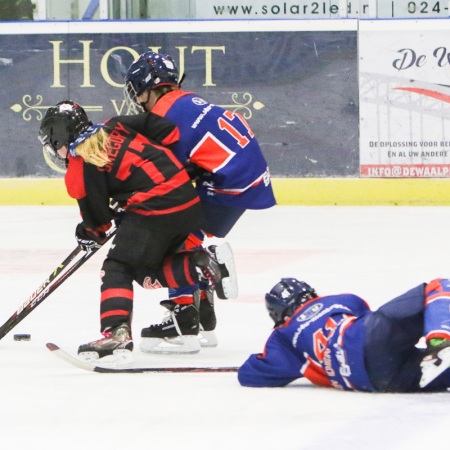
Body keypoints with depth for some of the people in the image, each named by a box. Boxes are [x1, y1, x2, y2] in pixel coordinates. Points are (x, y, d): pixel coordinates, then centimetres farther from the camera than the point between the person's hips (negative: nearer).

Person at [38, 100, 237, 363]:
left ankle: (116, 334, -15)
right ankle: (204, 265, 2)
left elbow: (97, 215, 5)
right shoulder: (114, 127, 16)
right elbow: (166, 129, 13)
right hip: (189, 200, 8)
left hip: (155, 206, -8)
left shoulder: (80, 166, -2)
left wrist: (91, 235, 27)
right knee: (150, 266, 23)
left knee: (118, 267, 1)